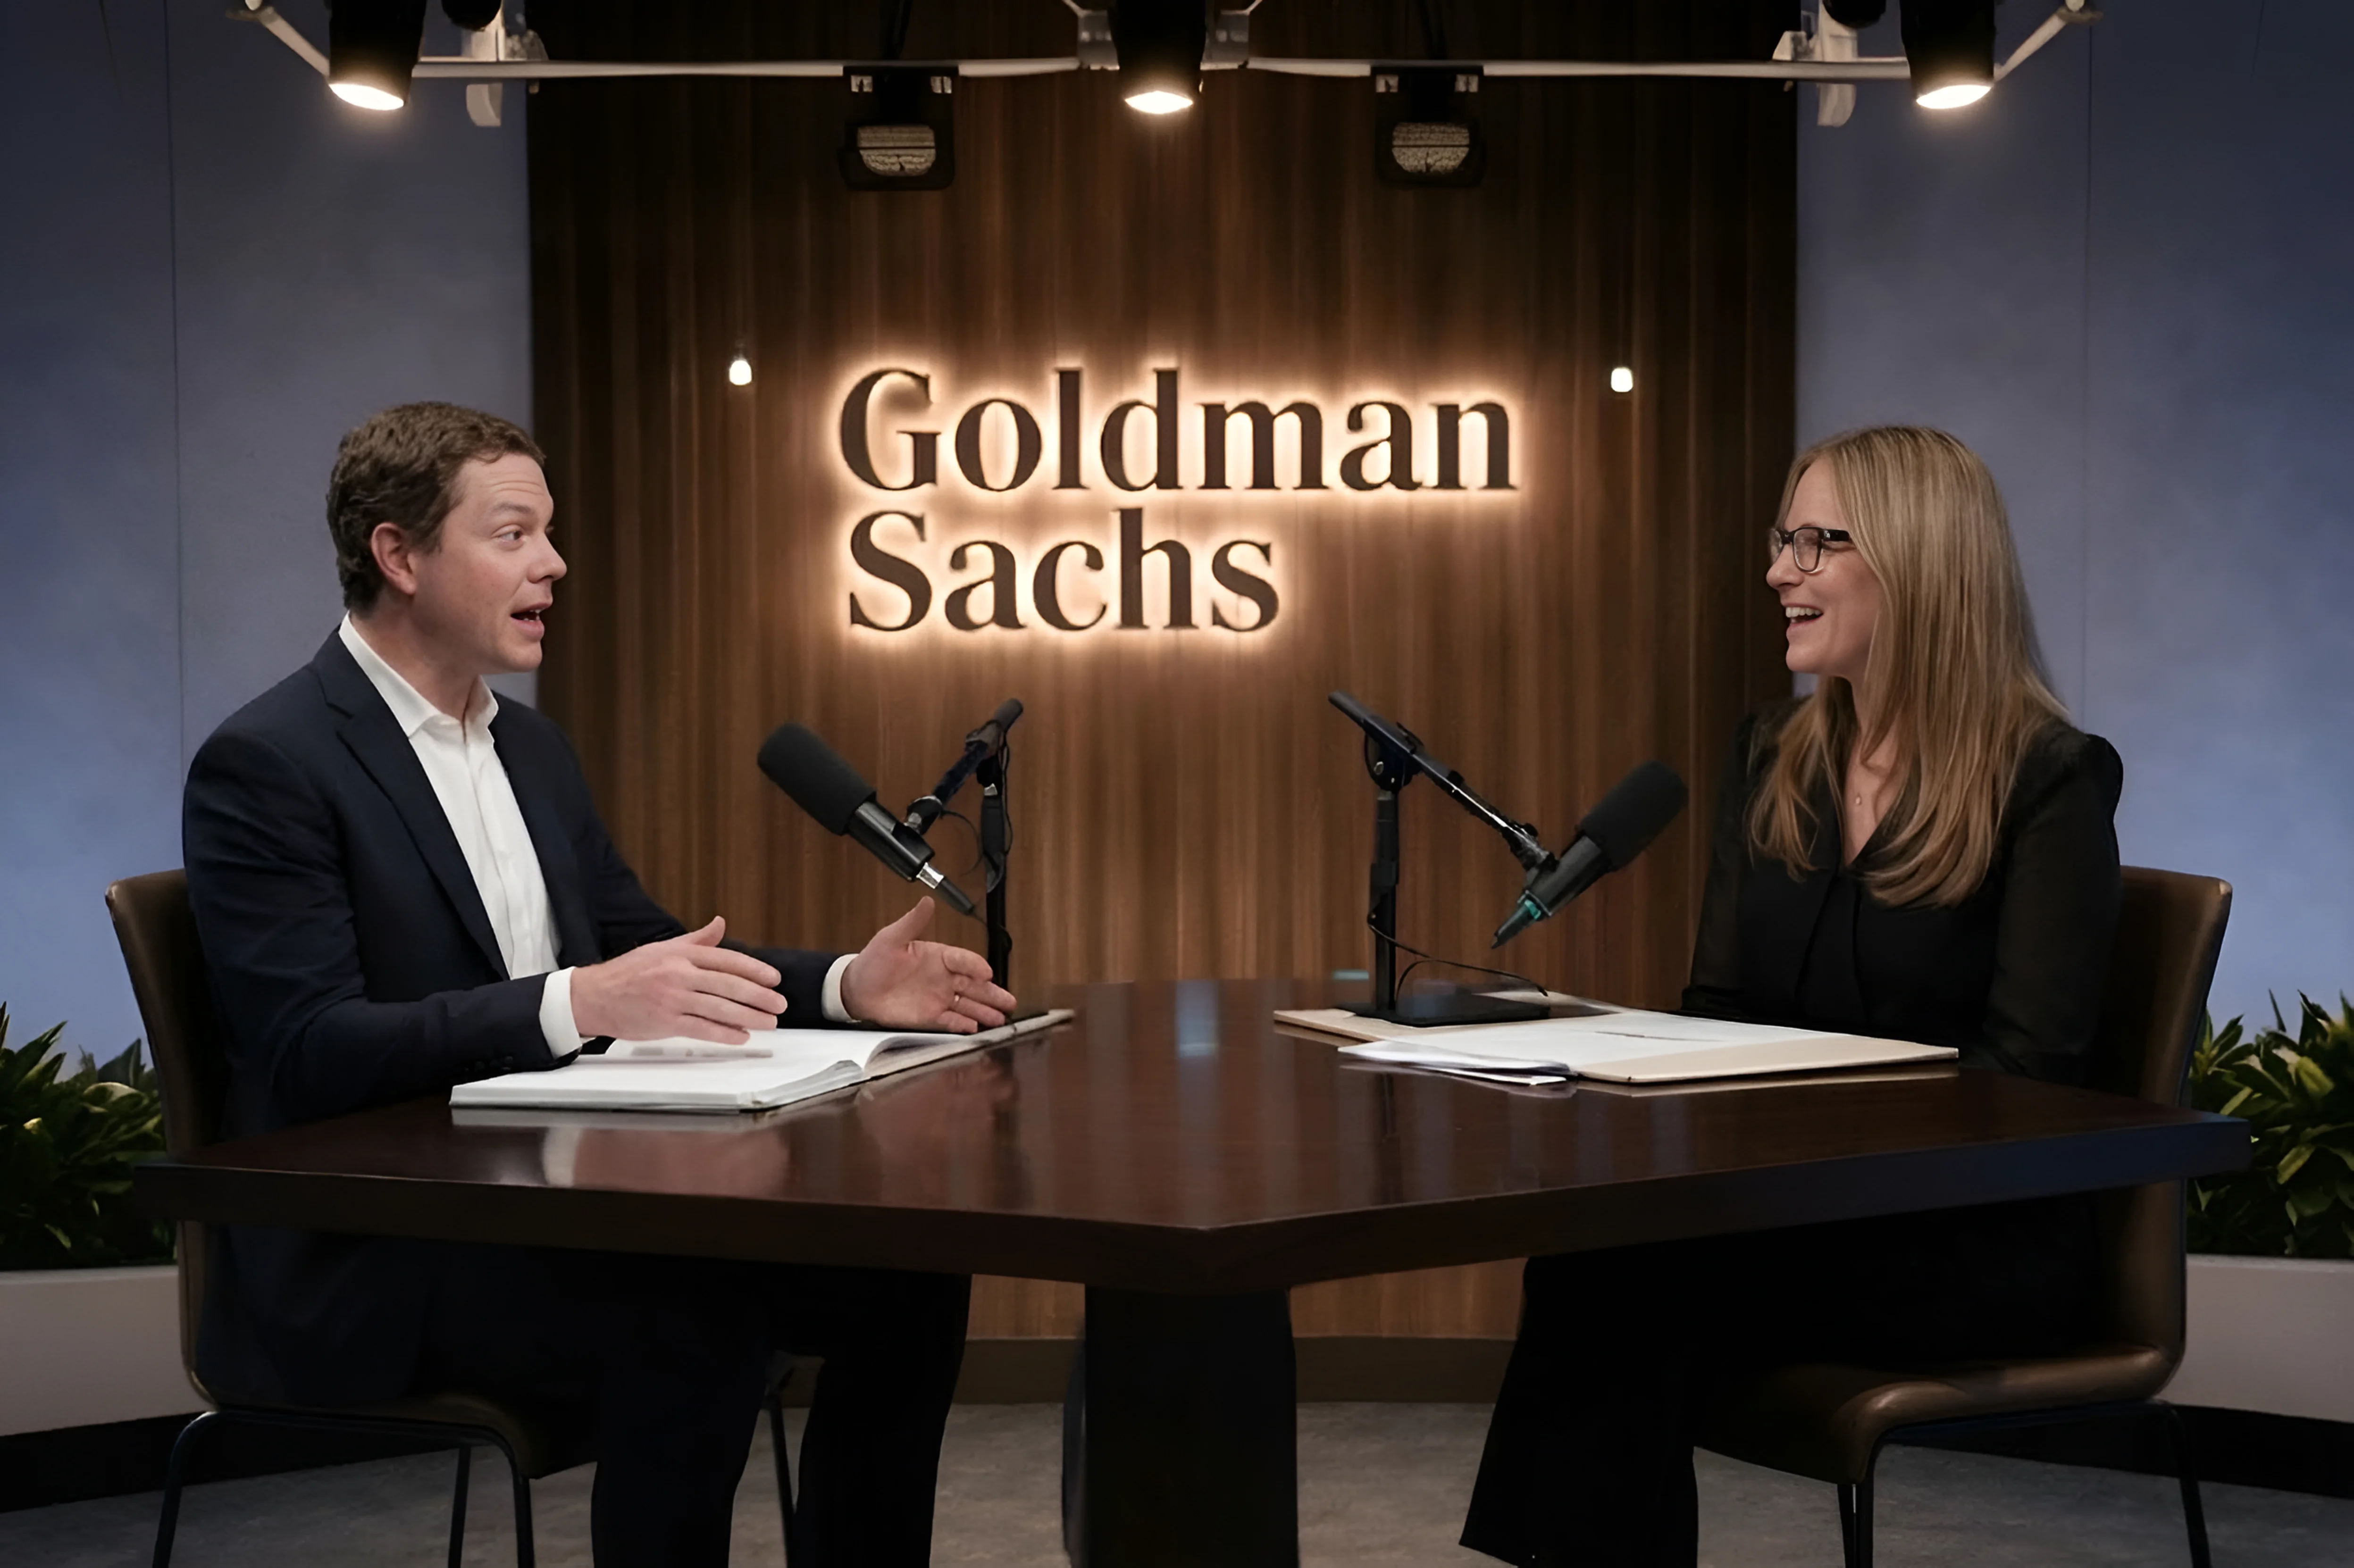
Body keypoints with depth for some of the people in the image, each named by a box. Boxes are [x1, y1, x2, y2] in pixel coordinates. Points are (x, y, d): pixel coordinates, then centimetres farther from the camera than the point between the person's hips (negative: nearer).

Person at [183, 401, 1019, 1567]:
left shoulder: (530, 746, 14)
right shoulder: (266, 766, -12)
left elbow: (648, 951, 17)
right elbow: (309, 1051, -22)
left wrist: (845, 985, 0)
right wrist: (579, 1004, -35)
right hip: (376, 1252, -8)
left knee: (900, 1264, -8)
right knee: (695, 1324, -31)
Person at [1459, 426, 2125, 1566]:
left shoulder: (2051, 779, -7)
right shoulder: (1771, 759, 12)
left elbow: (2024, 1067, -13)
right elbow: (1718, 1006, 11)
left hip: (1974, 1239, -5)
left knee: (1628, 1273, -29)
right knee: (1593, 1239, -28)